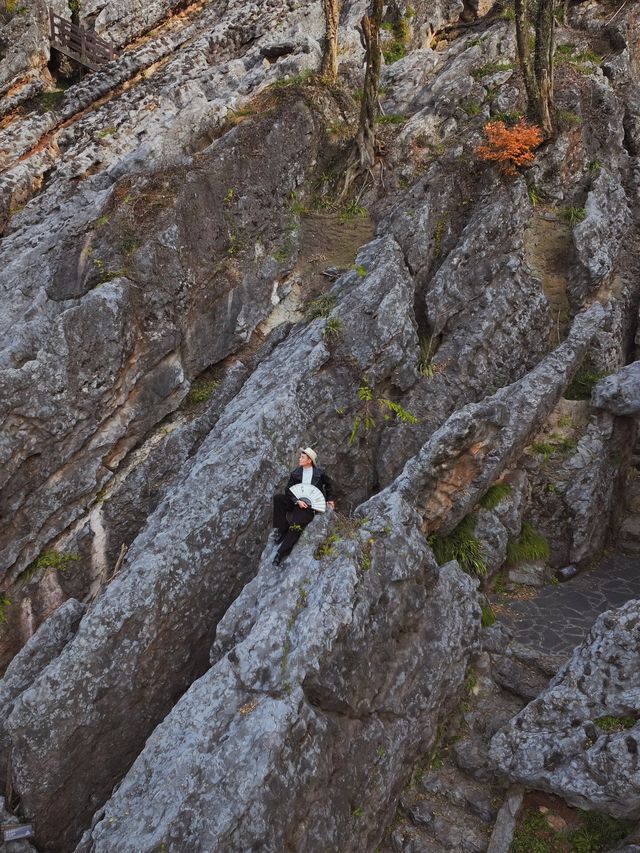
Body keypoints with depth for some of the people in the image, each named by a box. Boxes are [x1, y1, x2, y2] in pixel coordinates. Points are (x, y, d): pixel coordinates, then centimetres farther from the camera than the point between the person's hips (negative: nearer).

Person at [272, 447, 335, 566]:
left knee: (296, 524, -30)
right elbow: (288, 490, 1)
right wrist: (297, 501, -14)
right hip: (296, 501, 4)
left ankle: (282, 552, -25)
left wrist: (330, 499, 17)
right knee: (277, 498, -24)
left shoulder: (319, 473, -1)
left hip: (310, 505, -4)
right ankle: (281, 529, -19)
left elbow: (329, 485, 18)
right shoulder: (295, 473, 4)